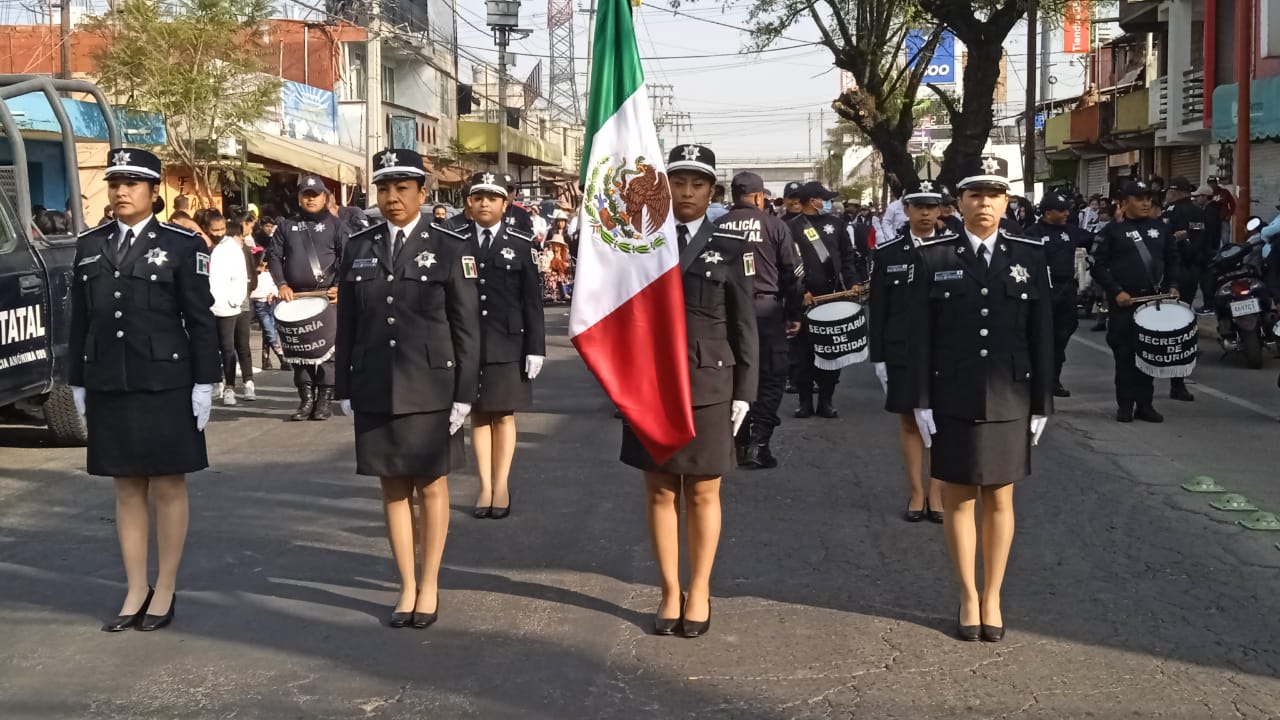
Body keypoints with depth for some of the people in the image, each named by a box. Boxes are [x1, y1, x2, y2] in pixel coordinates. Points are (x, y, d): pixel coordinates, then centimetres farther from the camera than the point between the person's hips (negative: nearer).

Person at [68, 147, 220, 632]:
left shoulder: (181, 246, -2)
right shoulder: (90, 246, 10)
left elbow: (200, 320, -4)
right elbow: (80, 320, 12)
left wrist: (204, 384, -7)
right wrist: (78, 383, 10)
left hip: (164, 384, -4)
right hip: (108, 387, 4)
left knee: (168, 486, 4)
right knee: (127, 488, 10)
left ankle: (165, 590, 14)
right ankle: (136, 590, 18)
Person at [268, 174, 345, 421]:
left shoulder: (334, 225, 7)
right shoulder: (287, 227, 16)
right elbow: (274, 256, 10)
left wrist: (340, 286, -15)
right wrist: (281, 284, -5)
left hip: (327, 296, -3)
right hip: (295, 297, 4)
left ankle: (325, 400, -1)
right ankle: (306, 398, 9)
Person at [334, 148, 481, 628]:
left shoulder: (451, 249, -3)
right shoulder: (358, 249, 7)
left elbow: (467, 329, -4)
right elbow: (346, 325, 9)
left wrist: (463, 394, -8)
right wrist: (345, 389, 6)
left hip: (429, 390, -3)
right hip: (375, 391, 3)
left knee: (431, 485, 7)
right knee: (394, 488, 9)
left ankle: (429, 587, 19)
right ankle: (407, 587, 19)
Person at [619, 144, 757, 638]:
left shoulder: (730, 248, 3)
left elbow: (744, 326, 3)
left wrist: (744, 392, -1)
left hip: (708, 387, -1)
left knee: (703, 492, 6)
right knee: (660, 490, 7)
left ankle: (699, 592, 20)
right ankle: (669, 593, 19)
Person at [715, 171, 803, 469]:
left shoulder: (716, 227, 4)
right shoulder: (774, 225, -3)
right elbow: (793, 274, -2)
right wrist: (794, 314, 8)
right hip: (765, 308, -3)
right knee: (772, 376, 4)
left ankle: (742, 443, 16)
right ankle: (759, 442, -6)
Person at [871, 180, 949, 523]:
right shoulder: (887, 252, 0)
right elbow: (878, 308, 2)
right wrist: (877, 355, 0)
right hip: (902, 351, 1)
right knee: (909, 419, 7)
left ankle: (935, 492, 14)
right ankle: (916, 492, 17)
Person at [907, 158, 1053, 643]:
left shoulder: (1030, 256, 2)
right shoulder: (933, 258, 0)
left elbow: (1042, 336, 3)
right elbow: (920, 336, 0)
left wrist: (1041, 404, 1)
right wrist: (922, 402, -4)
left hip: (1009, 402, 1)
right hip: (953, 402, 0)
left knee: (999, 498, 9)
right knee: (958, 498, 6)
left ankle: (993, 597, 21)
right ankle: (968, 597, 19)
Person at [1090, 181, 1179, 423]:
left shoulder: (1159, 228, 11)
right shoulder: (1112, 231, -2)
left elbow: (1172, 258, 21)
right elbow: (1099, 266, -5)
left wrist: (1170, 285, 8)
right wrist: (1116, 292, -14)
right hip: (1123, 302, -4)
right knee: (1125, 353, 1)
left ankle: (1145, 404, 14)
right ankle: (1125, 405, 8)